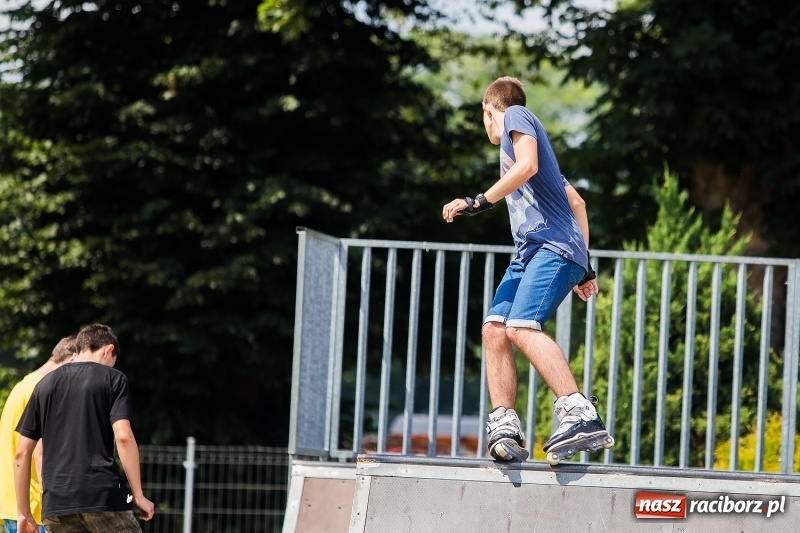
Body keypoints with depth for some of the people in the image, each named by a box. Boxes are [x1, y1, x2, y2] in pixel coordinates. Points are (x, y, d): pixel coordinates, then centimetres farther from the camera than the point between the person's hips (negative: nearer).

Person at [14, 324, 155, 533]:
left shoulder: (45, 384, 16)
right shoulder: (112, 378, 5)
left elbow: (22, 454, 13)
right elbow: (123, 437, -8)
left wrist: (23, 512, 17)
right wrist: (138, 495, -4)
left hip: (56, 500, 4)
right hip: (104, 496, -4)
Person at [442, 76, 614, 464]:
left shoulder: (516, 116, 8)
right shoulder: (521, 129, 33)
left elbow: (527, 165, -14)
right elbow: (576, 202, 34)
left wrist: (480, 202, -11)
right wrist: (584, 265, 33)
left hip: (554, 246, -10)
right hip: (530, 252, 10)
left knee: (522, 327, -26)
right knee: (494, 328, -4)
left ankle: (580, 416, -36)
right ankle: (504, 427, -13)